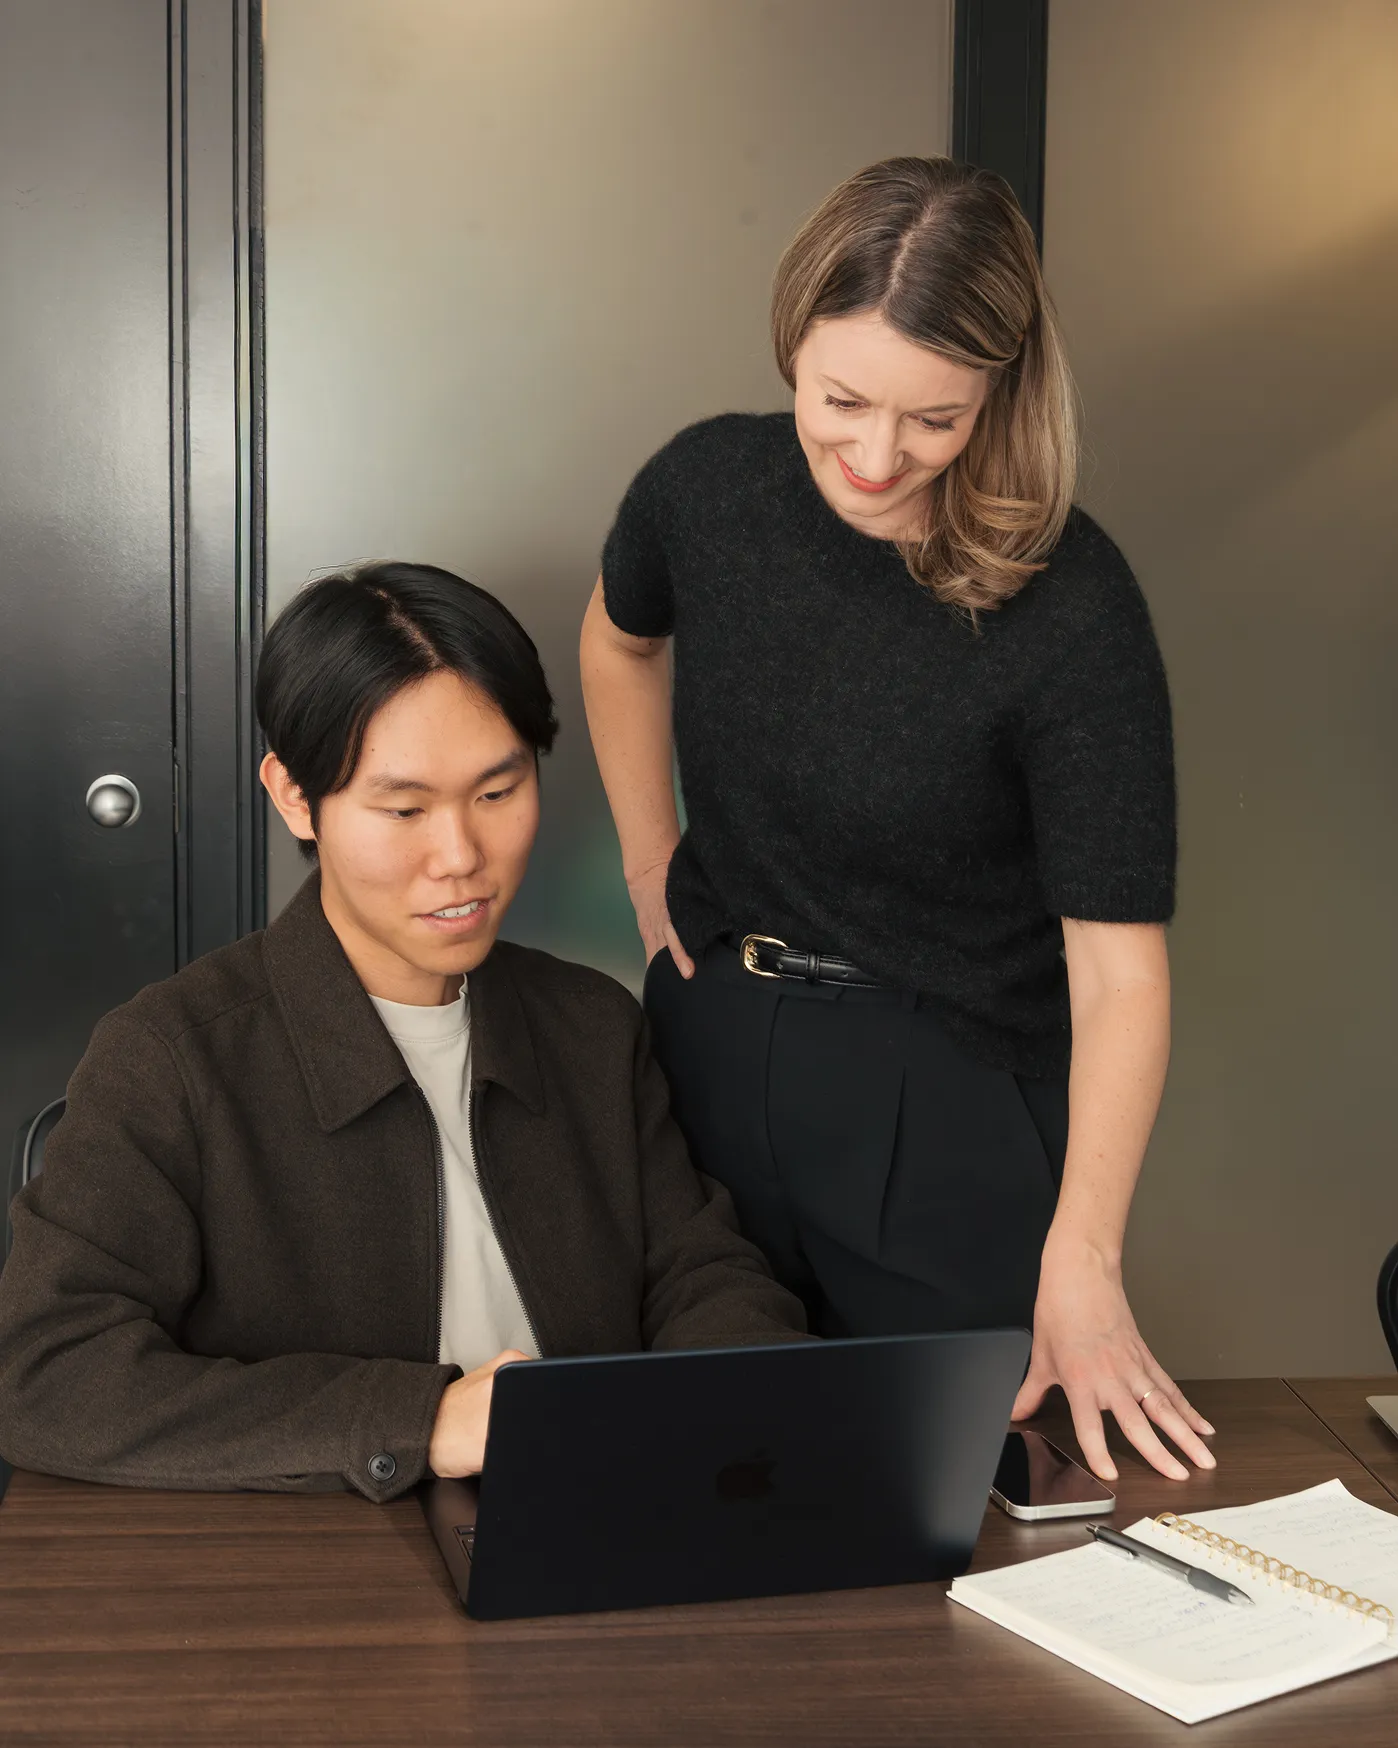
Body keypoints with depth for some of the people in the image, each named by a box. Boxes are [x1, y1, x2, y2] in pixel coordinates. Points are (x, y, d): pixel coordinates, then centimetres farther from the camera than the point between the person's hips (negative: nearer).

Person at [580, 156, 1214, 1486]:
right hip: (712, 1052, 4)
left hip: (952, 1097, -4)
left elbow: (1118, 967, -22)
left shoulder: (1071, 613, -23)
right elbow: (620, 637, 16)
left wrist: (1080, 1264, -28)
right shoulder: (708, 485, -9)